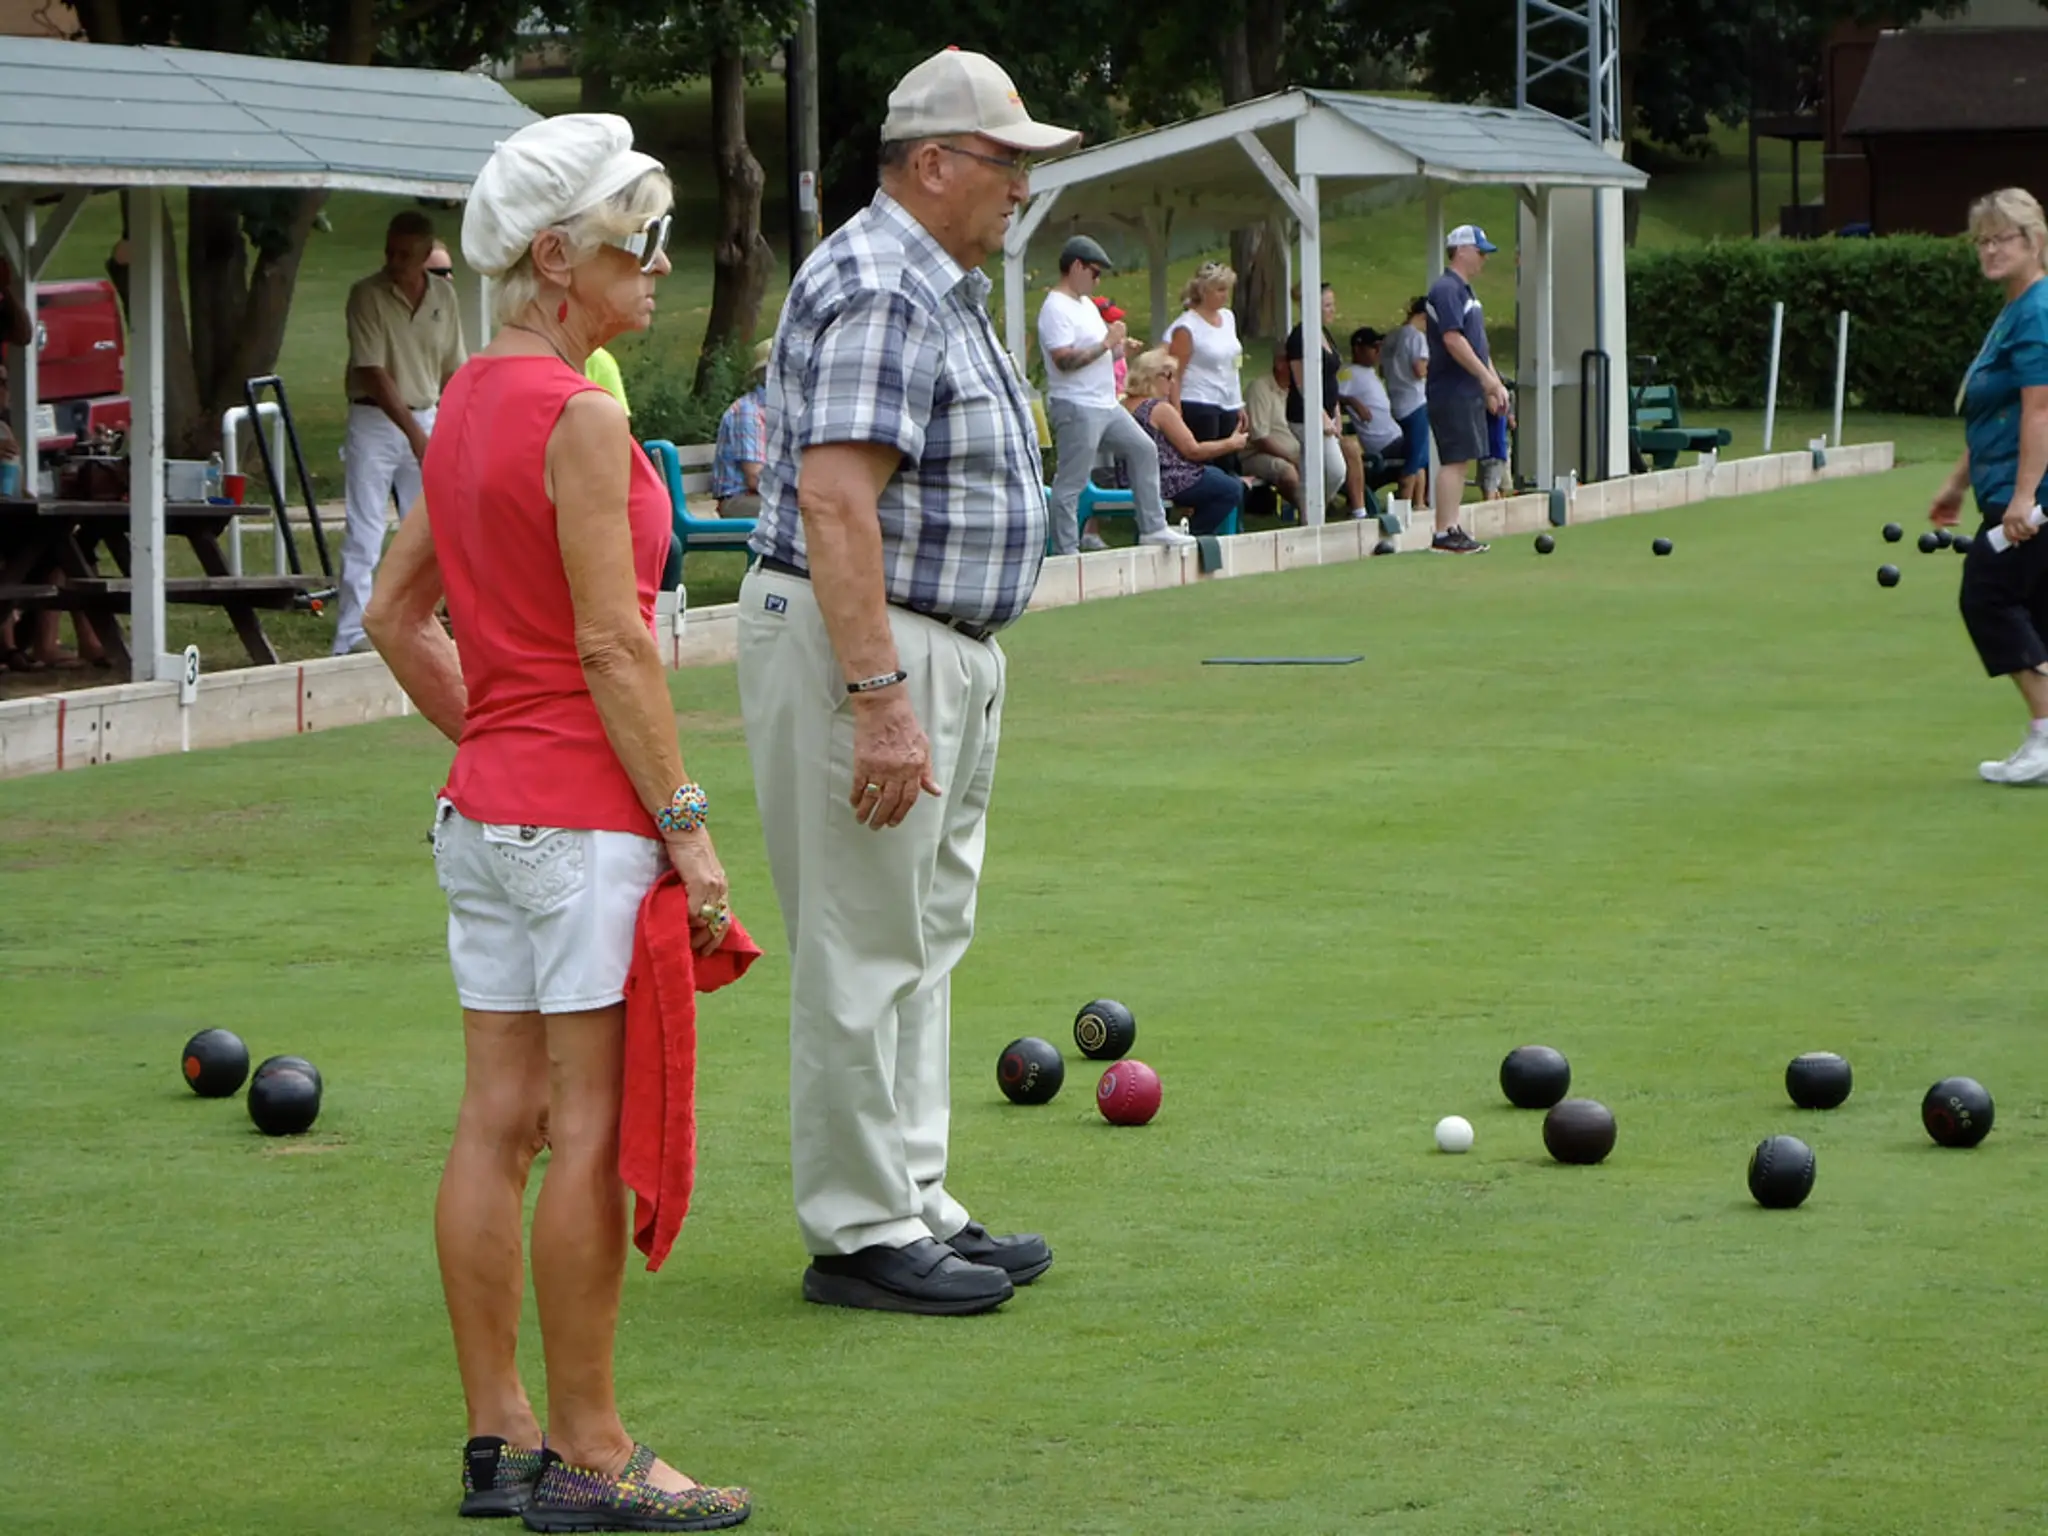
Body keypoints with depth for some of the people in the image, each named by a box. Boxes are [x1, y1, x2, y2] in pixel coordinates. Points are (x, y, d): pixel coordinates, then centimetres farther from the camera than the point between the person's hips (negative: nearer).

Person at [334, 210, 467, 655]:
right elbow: (373, 372, -18)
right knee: (364, 534, -8)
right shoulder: (367, 295, -12)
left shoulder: (444, 296, 3)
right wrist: (413, 432, -24)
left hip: (426, 419, 5)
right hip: (374, 422, -5)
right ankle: (352, 635, -9)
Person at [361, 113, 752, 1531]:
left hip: (485, 809, 9)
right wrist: (687, 822, -15)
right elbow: (612, 644, -18)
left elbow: (395, 615, 17)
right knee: (593, 1130, -3)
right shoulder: (578, 416, -16)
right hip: (586, 813, -9)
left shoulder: (468, 402, 11)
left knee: (499, 1122, 10)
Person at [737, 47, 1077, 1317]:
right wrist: (878, 696, -30)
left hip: (940, 651, 11)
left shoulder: (941, 290, 16)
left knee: (924, 940, 15)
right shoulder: (878, 293, -18)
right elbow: (833, 500, -26)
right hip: (864, 646, -11)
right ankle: (862, 1235, -1)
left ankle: (915, 1203, 22)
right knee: (867, 950, -6)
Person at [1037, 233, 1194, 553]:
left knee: (1143, 451, 16)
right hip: (1076, 407, -10)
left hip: (1106, 404, 10)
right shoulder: (1055, 308, -15)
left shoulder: (1086, 304, 17)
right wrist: (1106, 344, -19)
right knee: (1071, 483, -6)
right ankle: (1066, 553, -3)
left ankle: (1152, 527, 23)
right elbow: (1064, 359, -25)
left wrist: (1118, 346, 5)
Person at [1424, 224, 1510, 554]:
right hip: (1451, 393, -10)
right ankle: (1444, 534, -11)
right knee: (1455, 460, -11)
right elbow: (1453, 340, -22)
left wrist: (1493, 384, 19)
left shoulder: (1465, 291, 19)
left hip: (1468, 391, 10)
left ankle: (1453, 528, 12)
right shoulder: (1446, 290, -13)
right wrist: (1488, 378, -19)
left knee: (1462, 461, 9)